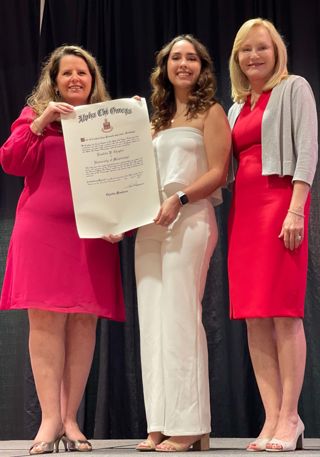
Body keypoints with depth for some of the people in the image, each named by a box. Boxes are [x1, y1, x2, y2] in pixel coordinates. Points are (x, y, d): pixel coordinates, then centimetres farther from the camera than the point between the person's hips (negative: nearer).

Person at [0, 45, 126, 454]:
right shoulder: (35, 114, 13)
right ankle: (49, 419, -6)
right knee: (45, 319, -7)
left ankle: (70, 419, 2)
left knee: (83, 321, -2)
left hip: (93, 233, 1)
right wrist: (41, 122, -9)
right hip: (42, 229, -1)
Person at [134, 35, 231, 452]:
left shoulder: (210, 112, 5)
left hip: (190, 219, -6)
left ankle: (188, 427, -9)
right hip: (149, 224, 7)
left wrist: (178, 199, -19)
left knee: (180, 318, -11)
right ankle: (160, 425, 3)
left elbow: (218, 172, -5)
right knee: (153, 321, 1)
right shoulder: (157, 120, 23)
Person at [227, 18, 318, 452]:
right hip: (243, 207, 6)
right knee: (254, 317, 0)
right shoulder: (237, 107, 22)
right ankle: (273, 417, 1)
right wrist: (228, 216, 7)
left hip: (280, 201, -6)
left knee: (283, 311, -11)